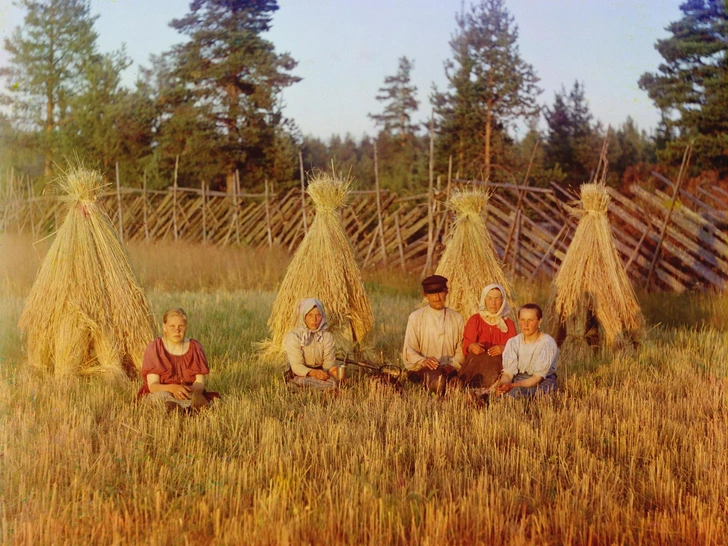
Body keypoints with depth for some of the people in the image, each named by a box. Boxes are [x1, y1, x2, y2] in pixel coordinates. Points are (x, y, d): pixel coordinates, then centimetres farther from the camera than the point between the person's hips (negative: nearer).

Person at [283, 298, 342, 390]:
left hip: (320, 372, 3)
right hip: (301, 375, -3)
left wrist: (331, 369, -32)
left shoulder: (327, 337, 2)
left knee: (333, 381, -32)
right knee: (303, 382, -39)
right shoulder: (294, 337, -8)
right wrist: (312, 372, -36)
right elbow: (296, 366, -15)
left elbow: (329, 362, -6)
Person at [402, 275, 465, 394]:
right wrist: (423, 361, -19)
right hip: (421, 370, -2)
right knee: (432, 376, -36)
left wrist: (452, 365, -10)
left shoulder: (457, 318, 15)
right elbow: (409, 351, 3)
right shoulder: (415, 318, 9)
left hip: (448, 370, 2)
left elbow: (461, 349, 10)